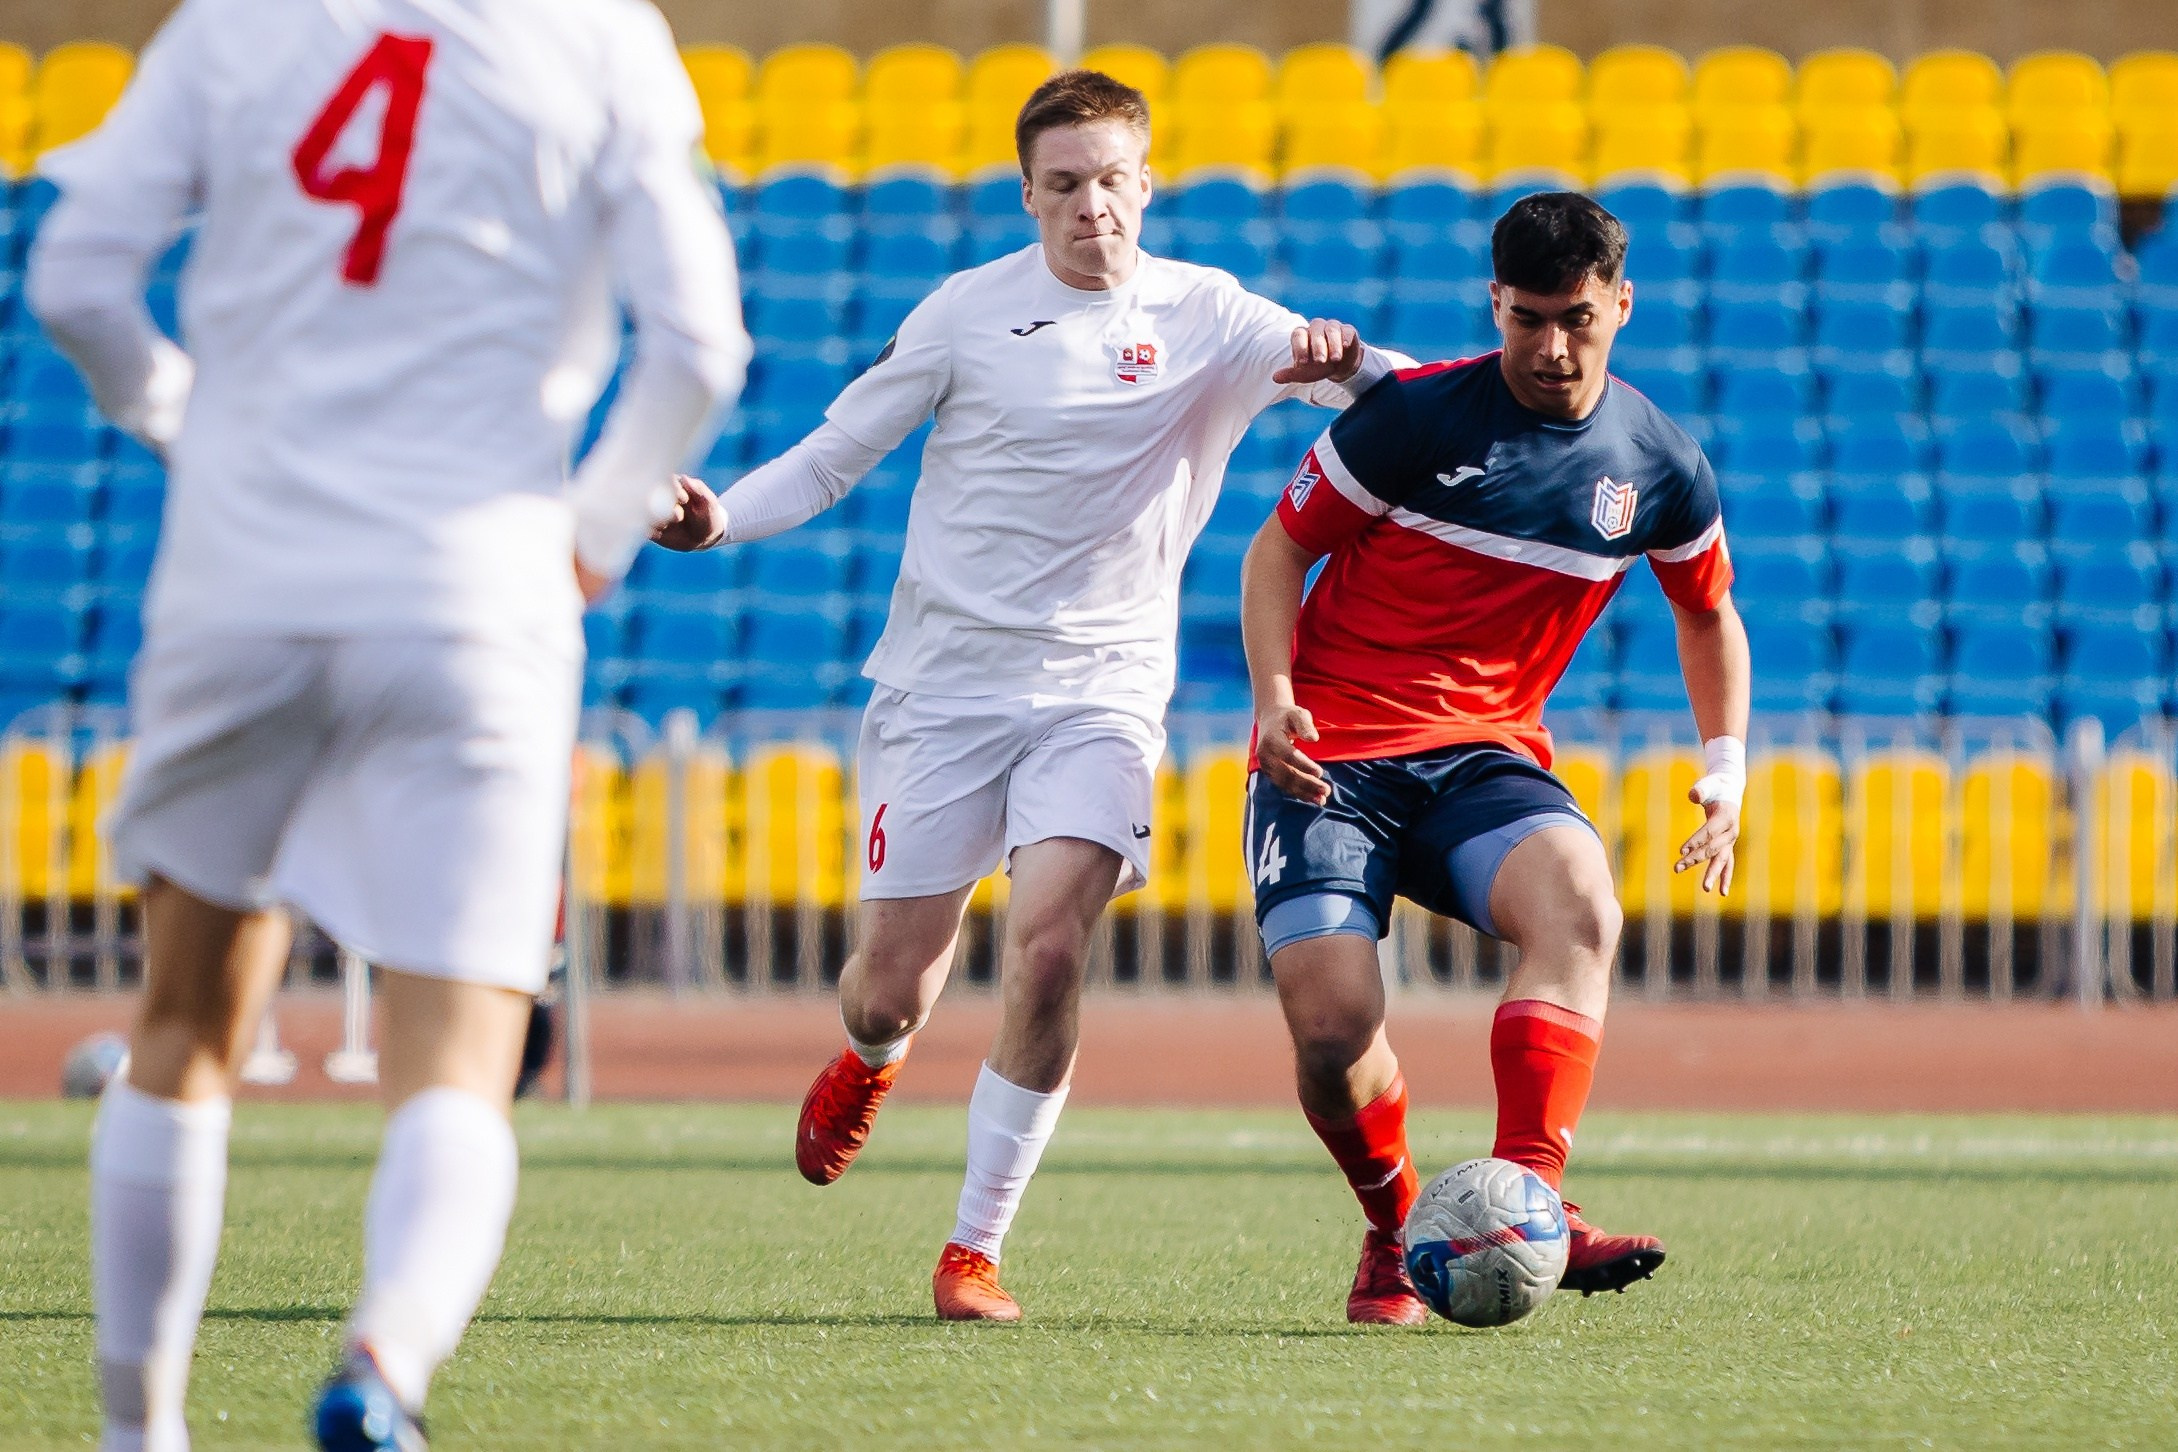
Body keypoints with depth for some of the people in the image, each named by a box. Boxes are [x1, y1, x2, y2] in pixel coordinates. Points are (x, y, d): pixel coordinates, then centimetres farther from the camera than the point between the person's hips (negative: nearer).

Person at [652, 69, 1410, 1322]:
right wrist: (721, 520, -11)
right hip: (943, 683, 1)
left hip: (1102, 690, 0)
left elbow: (1407, 396, -4)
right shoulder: (970, 309, 2)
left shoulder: (1205, 317, 2)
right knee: (895, 986, 1)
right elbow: (837, 453, 7)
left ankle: (978, 1247, -8)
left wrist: (1335, 359, -28)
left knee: (1049, 948, -21)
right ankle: (872, 1059, 42)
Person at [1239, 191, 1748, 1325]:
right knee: (1332, 1029, -18)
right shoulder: (1415, 414, -7)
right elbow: (1278, 549, 2)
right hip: (1333, 754, -2)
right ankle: (1393, 1230, 12)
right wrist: (1275, 698, -13)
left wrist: (1726, 774, 11)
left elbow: (1709, 613, 22)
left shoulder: (1658, 471, 3)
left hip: (1488, 757, 2)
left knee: (1579, 905, -32)